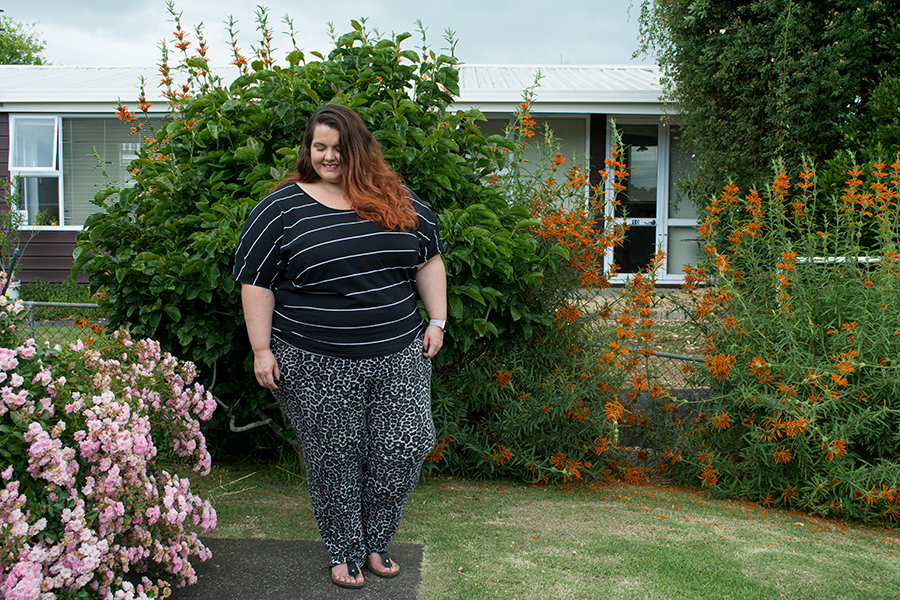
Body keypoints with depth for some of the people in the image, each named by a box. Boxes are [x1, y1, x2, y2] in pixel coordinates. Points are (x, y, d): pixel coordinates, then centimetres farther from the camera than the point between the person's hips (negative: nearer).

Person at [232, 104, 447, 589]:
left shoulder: (400, 203, 8)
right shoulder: (281, 209, -1)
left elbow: (429, 261, 14)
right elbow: (256, 282, -2)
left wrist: (436, 321, 6)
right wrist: (262, 349, -7)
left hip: (399, 355, 3)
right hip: (318, 366, -3)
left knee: (406, 447, 4)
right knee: (334, 458, 6)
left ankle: (375, 541, 25)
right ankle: (345, 552, 26)